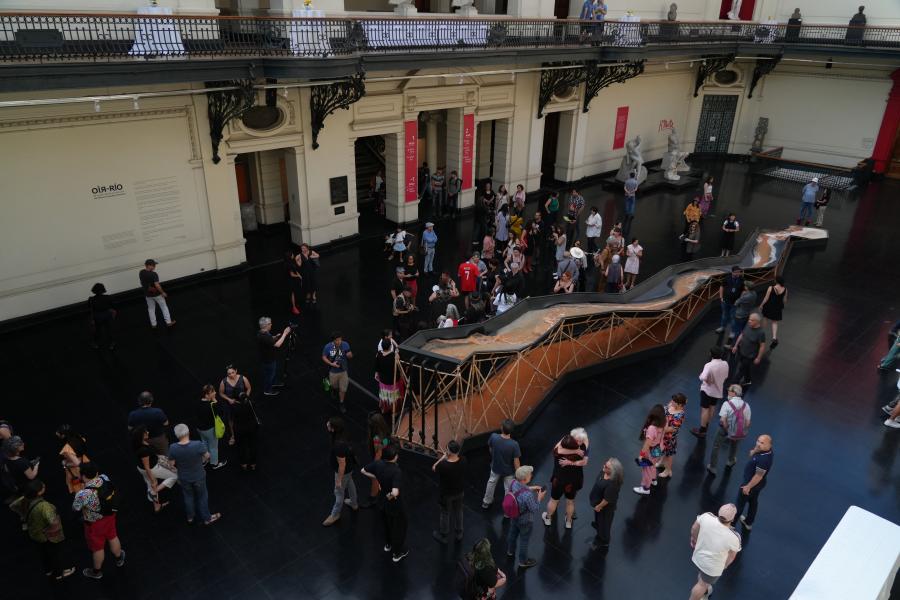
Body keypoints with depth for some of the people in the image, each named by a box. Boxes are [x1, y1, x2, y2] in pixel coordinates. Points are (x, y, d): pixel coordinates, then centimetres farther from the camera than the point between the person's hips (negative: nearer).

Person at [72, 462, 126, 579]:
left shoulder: (83, 494, -38)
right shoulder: (105, 478, -21)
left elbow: (75, 508, -17)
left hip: (95, 523, -5)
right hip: (110, 515, 5)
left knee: (97, 547, 19)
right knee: (112, 537, 30)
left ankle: (97, 572, 45)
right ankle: (119, 559, 55)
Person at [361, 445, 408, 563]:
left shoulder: (378, 463, -17)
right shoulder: (396, 471, -35)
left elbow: (364, 471, 0)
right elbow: (395, 492, -45)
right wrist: (390, 496, -23)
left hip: (382, 500, 6)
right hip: (394, 504, -6)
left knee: (387, 523, 32)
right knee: (399, 527, 19)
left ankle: (388, 544, 55)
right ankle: (397, 553, 38)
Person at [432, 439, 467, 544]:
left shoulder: (443, 465, -36)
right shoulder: (463, 460, -23)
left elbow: (433, 468, -13)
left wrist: (443, 457, -11)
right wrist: (448, 457, -6)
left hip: (446, 494, -4)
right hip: (459, 491, 4)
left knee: (445, 514, 20)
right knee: (458, 512, 26)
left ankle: (443, 536, 41)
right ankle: (459, 534, 46)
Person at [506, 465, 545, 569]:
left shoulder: (514, 483, -21)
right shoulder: (528, 495, -42)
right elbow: (535, 509, -26)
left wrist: (531, 488, -2)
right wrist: (539, 497, -15)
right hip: (525, 521, -6)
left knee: (512, 533, 31)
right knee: (524, 540, 19)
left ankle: (510, 551, 58)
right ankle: (523, 561, 43)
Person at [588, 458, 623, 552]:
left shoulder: (613, 483, -42)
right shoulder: (604, 472, -18)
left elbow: (608, 499, -30)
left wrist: (599, 506, -14)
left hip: (606, 507, -8)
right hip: (598, 502, 8)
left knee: (604, 526, 18)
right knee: (598, 522, 34)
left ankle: (603, 545, 44)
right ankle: (599, 538, 62)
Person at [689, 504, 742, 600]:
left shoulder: (706, 517, -29)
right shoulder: (734, 538, -35)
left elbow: (694, 528, -7)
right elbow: (731, 556, -13)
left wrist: (694, 538, 15)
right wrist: (725, 565, 9)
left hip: (698, 557, 5)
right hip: (713, 567, -5)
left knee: (702, 576, 35)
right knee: (703, 584, 24)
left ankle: (703, 591, 64)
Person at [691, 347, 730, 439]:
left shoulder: (709, 365, -29)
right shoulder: (725, 364, -9)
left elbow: (703, 378, -37)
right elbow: (726, 376, 5)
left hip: (707, 390, -6)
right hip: (718, 390, 6)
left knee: (705, 409, 3)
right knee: (712, 407, 21)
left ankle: (702, 430, 8)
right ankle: (706, 426, 37)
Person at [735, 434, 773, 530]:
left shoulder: (764, 459, -38)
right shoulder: (766, 450, -10)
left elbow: (758, 476, -30)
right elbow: (751, 454, 5)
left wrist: (748, 487, -19)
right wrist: (755, 449, -18)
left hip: (752, 483, -9)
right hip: (758, 484, 9)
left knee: (740, 503, 12)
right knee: (753, 502, 27)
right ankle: (748, 522, 48)